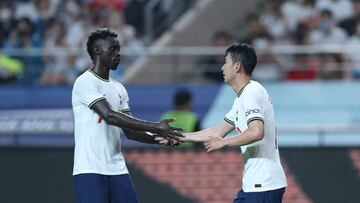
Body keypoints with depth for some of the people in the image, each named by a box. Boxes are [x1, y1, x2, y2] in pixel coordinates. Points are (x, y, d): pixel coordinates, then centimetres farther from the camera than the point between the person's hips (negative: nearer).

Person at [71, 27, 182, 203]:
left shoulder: (118, 89, 17)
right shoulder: (85, 82, -9)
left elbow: (129, 131, 15)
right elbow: (110, 116, -21)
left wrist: (159, 138, -3)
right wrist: (154, 127, -23)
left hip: (117, 169, 8)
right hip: (90, 170, -8)